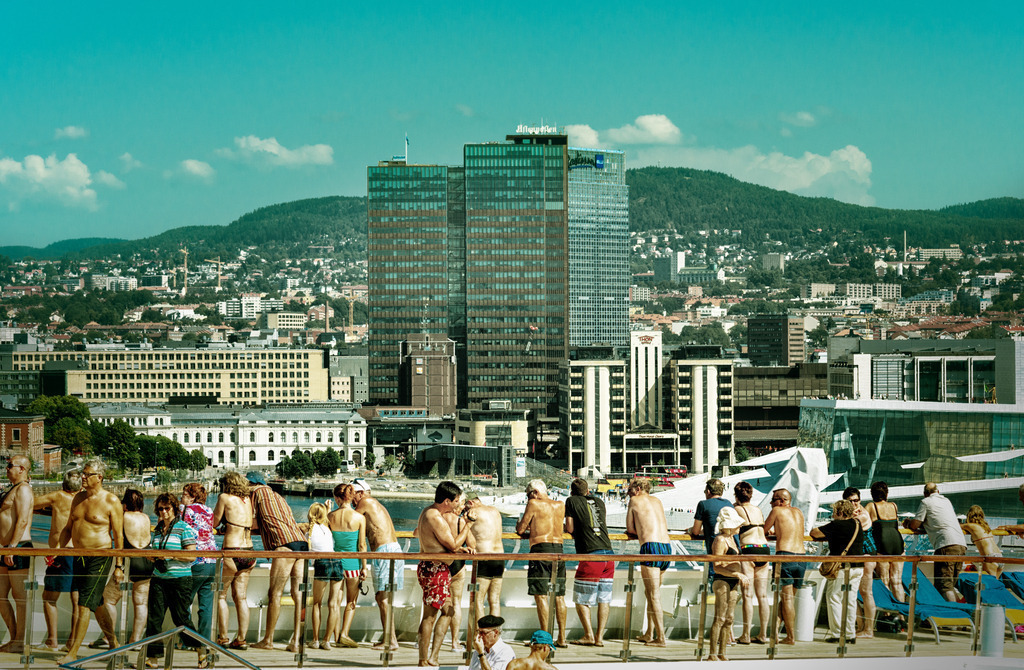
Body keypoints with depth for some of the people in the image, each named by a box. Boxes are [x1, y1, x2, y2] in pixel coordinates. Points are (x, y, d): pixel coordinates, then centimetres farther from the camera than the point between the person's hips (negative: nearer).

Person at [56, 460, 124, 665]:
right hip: (79, 556, 7)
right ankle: (114, 643, 29)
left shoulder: (111, 501, -9)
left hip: (100, 558, -7)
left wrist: (119, 566, -9)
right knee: (96, 604, 15)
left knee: (85, 604, -10)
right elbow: (68, 528, 20)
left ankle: (73, 652, -9)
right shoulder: (78, 498, 11)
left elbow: (118, 536, -8)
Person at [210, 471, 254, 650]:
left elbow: (214, 522, 3)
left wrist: (219, 501, 16)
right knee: (241, 597, 10)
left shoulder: (225, 498, -4)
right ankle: (241, 639, 9)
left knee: (220, 595, 7)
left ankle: (223, 638, 6)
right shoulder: (247, 500, 12)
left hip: (232, 552, -6)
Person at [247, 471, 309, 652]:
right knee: (298, 595, 3)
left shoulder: (258, 492, 10)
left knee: (275, 594, 0)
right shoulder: (279, 497, 31)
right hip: (302, 542, 7)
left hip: (284, 545, -7)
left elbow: (253, 523, 8)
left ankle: (268, 640, 4)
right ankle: (295, 641, 0)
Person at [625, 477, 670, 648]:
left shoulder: (635, 500, 7)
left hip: (651, 546, -7)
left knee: (654, 595, -6)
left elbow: (630, 529, 12)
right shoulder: (657, 501, 23)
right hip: (667, 547, 7)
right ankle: (649, 634, 24)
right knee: (650, 592, 18)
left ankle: (661, 638, -10)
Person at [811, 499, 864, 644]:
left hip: (842, 566, -7)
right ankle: (850, 634, 12)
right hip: (858, 567, 7)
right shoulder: (857, 524, 11)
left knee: (834, 598, 1)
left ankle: (836, 633, -1)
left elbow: (815, 533, -6)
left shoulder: (837, 525, -10)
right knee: (850, 600, 11)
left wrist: (813, 530, 14)